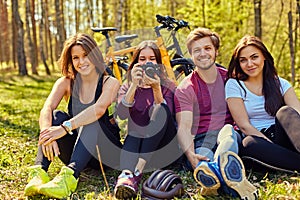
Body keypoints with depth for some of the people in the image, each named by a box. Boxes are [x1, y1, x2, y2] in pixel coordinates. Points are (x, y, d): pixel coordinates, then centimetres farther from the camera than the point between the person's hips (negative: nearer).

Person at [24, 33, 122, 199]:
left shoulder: (110, 83, -7)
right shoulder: (66, 83, 3)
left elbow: (99, 109, -29)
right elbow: (46, 109, -16)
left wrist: (65, 128, -41)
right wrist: (47, 132, -37)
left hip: (105, 153, -3)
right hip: (76, 152, 3)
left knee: (91, 121, -31)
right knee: (56, 116, -21)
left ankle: (69, 176, -49)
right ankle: (39, 172, -37)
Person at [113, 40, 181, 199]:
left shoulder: (168, 86, 3)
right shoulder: (127, 87, 7)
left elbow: (166, 116, -16)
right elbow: (122, 115, -14)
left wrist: (156, 89, -29)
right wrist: (134, 86, -25)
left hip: (162, 145, -1)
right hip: (135, 140, 1)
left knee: (159, 110, -28)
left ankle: (138, 171, -42)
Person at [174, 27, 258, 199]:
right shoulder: (185, 89, 5)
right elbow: (184, 127, -8)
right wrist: (191, 155, -29)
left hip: (230, 135, 1)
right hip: (201, 140, -1)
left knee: (227, 130, -34)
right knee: (202, 155, -36)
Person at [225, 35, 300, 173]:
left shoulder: (280, 84, 11)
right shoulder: (234, 85, 4)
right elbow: (244, 125, -5)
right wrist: (272, 147, -18)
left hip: (283, 138, 2)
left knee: (286, 112, -26)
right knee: (249, 143, -36)